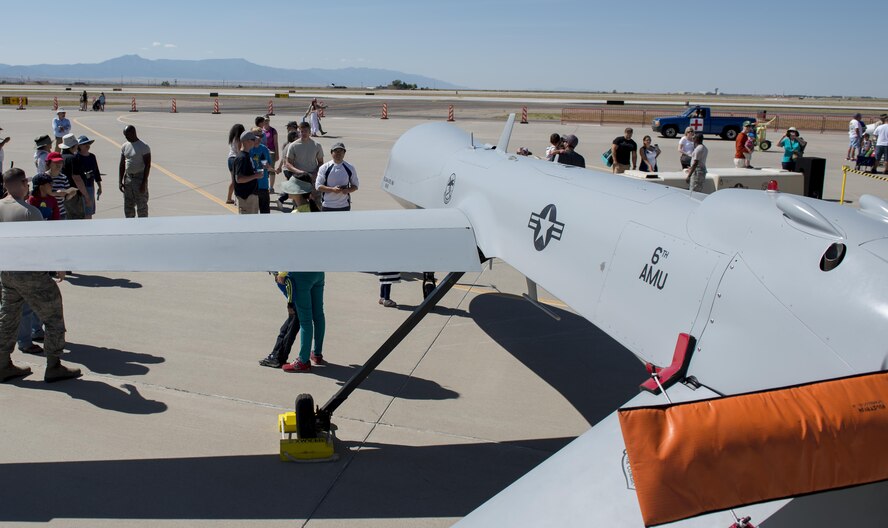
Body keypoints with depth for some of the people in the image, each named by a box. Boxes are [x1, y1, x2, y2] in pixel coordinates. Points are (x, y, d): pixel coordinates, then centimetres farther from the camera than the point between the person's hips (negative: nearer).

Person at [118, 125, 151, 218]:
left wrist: (144, 183, -18)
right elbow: (122, 165, 12)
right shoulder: (124, 147, 9)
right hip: (128, 178, 6)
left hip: (140, 178, -6)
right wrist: (120, 181, 5)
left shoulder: (144, 147, -10)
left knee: (141, 206, -2)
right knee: (128, 207, 9)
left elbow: (147, 165, -13)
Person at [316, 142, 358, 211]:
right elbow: (318, 186, -5)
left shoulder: (350, 168, 2)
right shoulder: (324, 168, -3)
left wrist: (348, 190, -14)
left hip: (344, 206, 1)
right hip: (328, 206, -1)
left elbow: (355, 185, 8)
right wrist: (332, 189, -20)